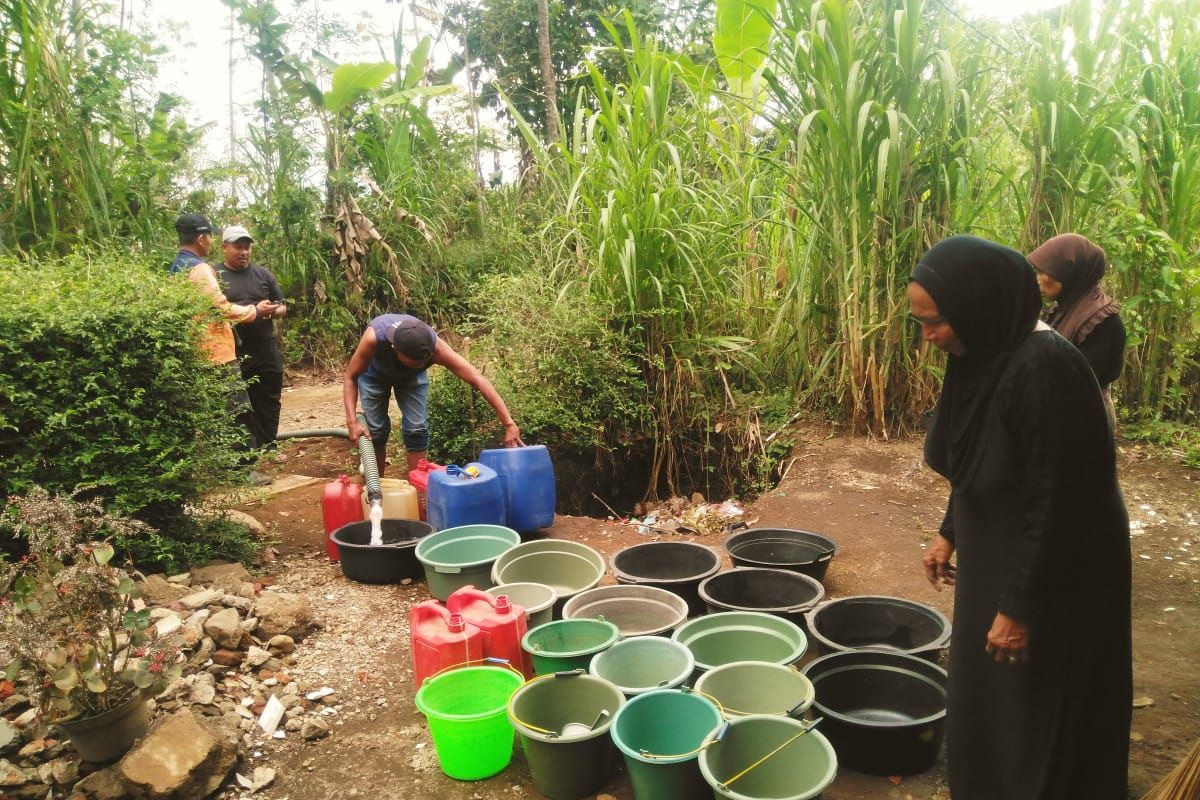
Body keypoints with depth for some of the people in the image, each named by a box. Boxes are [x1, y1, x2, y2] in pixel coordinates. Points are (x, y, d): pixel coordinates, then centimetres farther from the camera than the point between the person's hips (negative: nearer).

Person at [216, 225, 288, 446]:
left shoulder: (263, 274, 9)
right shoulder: (214, 276, 0)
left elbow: (282, 307, 13)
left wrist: (272, 312, -10)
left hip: (266, 353, 3)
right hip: (232, 355, -3)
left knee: (268, 406, 10)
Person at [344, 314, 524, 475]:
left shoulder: (435, 346, -41)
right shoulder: (374, 337, -45)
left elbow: (479, 380, -40)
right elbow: (350, 377, -27)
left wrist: (509, 424, -43)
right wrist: (352, 421, -38)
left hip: (412, 376, 1)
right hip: (374, 373, -1)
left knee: (416, 428, -9)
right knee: (376, 428, -6)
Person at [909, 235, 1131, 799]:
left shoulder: (1043, 368, -27)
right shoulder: (981, 355, 0)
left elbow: (1057, 502, -25)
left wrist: (1020, 605, -20)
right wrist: (950, 534, 17)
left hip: (1054, 582, -8)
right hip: (995, 561, 9)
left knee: (1037, 727, 9)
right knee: (983, 708, 22)